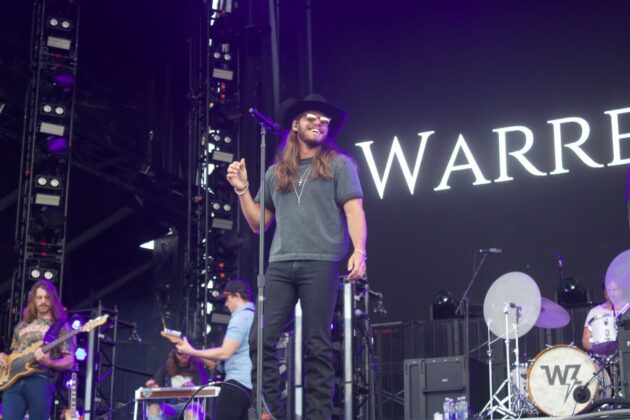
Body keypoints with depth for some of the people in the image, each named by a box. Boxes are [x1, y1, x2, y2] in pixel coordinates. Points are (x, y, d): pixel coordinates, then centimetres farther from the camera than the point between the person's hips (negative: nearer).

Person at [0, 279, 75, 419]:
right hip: (14, 381, 4)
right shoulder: (22, 325, 22)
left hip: (41, 381, -4)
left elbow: (69, 362, 1)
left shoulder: (61, 326, 6)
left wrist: (48, 362, -18)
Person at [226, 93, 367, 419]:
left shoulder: (338, 165, 9)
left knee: (317, 347, -4)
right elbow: (258, 223, 22)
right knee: (261, 340, -7)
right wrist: (242, 190, 9)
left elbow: (354, 211, -2)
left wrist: (359, 251, -17)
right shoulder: (276, 173, 20)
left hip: (321, 262, -4)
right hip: (281, 264, 4)